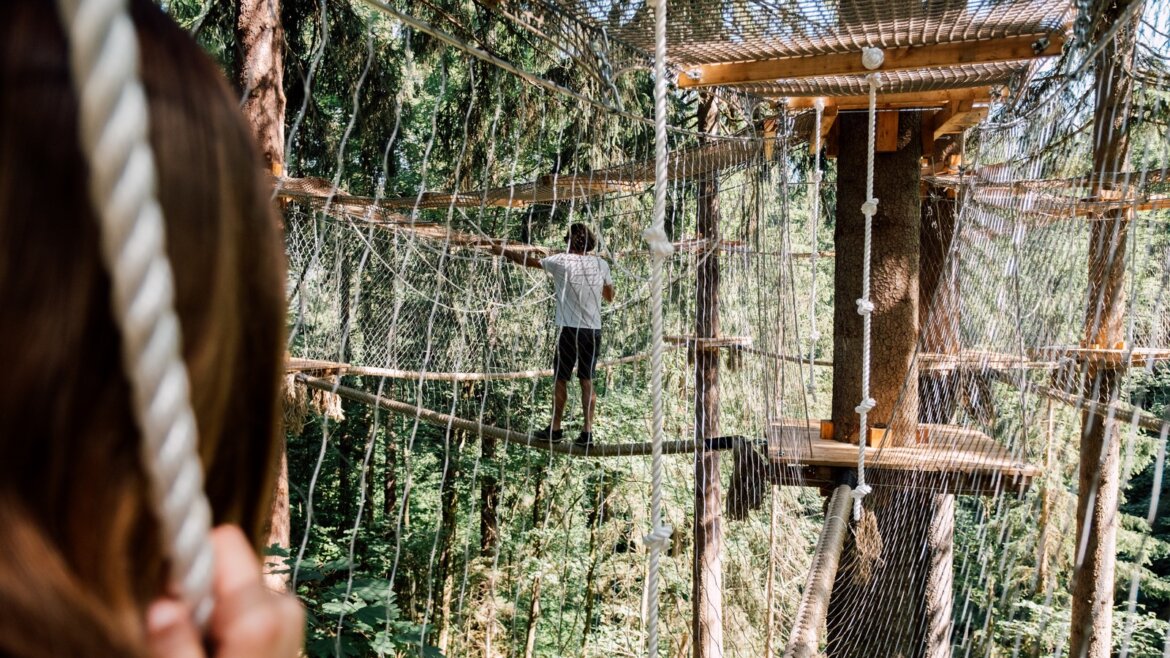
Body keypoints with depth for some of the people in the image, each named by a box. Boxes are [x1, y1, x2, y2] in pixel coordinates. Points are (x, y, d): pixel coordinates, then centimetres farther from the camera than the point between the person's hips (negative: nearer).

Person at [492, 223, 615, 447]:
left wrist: (500, 250, 19)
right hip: (594, 330, 4)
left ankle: (555, 429, 12)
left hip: (570, 329, -3)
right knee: (587, 380, 8)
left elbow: (528, 260, 6)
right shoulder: (601, 264, 3)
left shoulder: (562, 261, -6)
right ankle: (587, 431, 5)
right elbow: (609, 296, 16)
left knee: (560, 379, 6)